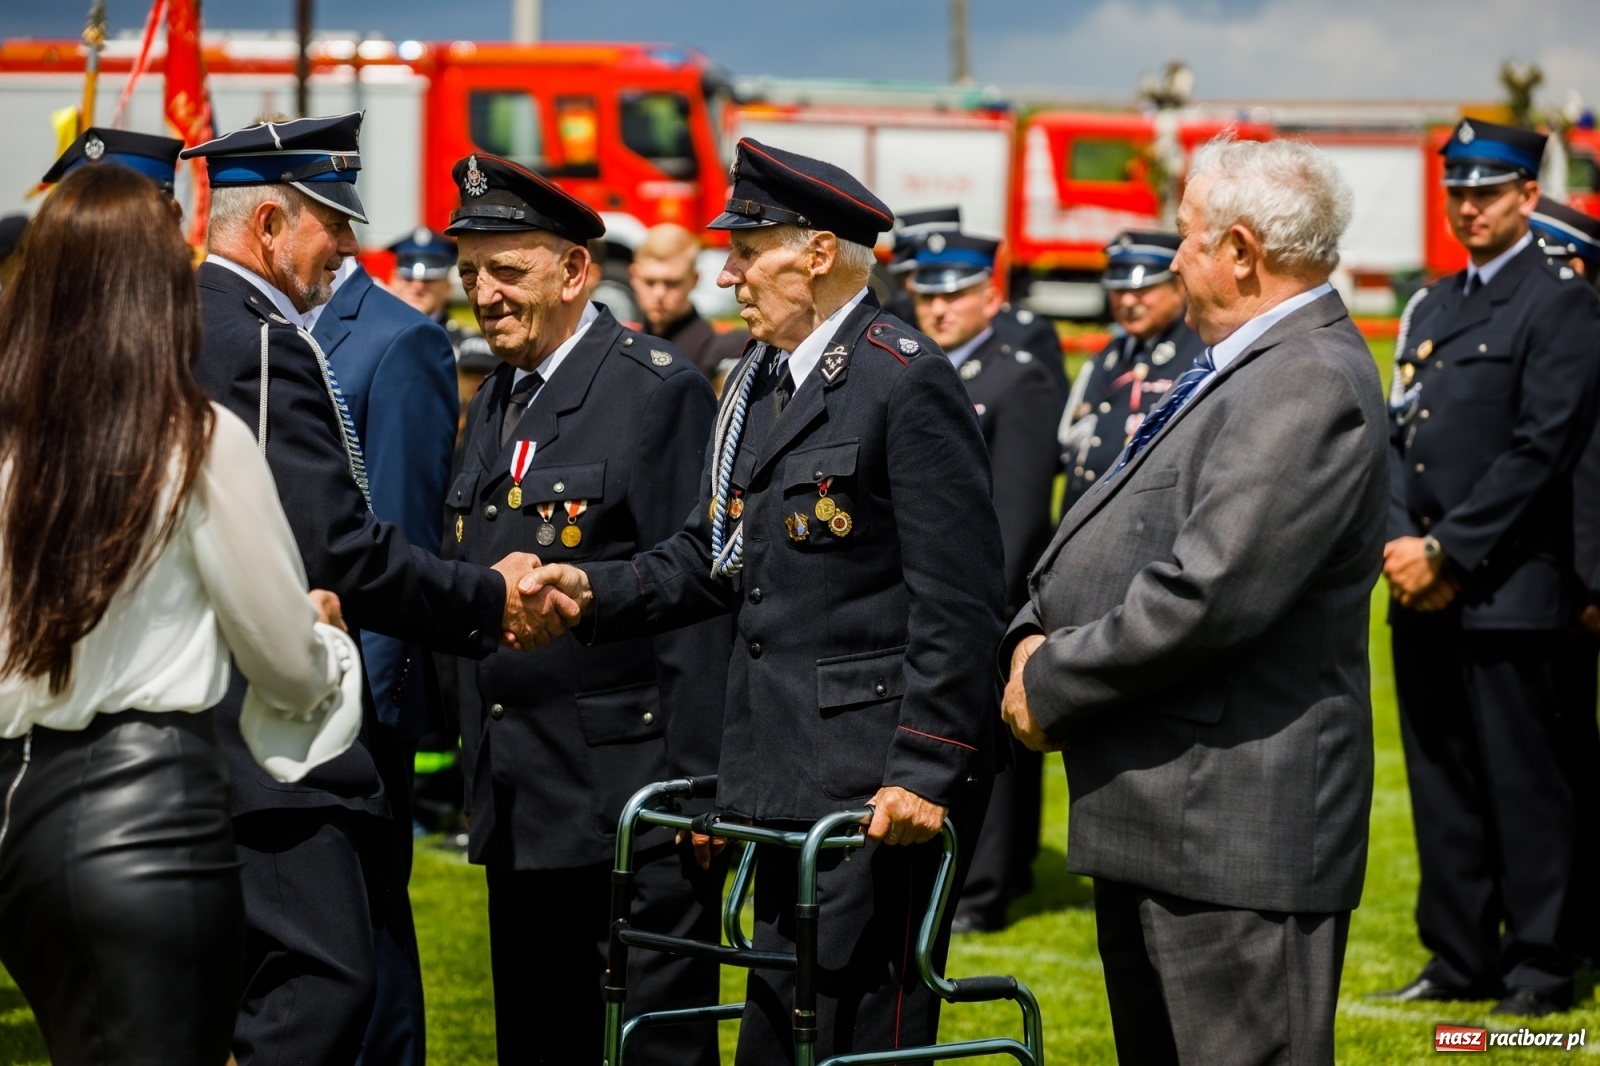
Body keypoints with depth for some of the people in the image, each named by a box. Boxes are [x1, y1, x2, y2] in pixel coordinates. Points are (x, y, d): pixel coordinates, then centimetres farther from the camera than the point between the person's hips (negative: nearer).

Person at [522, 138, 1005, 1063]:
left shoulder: (909, 382, -12)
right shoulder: (758, 381, 16)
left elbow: (958, 601, -16)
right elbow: (714, 553, 20)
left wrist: (925, 772, -20)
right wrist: (595, 590, 3)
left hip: (878, 784, -9)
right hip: (785, 779, 9)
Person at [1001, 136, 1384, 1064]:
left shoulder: (1309, 385, -19)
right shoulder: (1253, 366, 16)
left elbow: (1209, 595, -26)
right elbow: (1125, 542, 18)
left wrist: (1052, 684, -14)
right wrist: (1038, 634, 0)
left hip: (1236, 829, -11)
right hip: (1156, 816, 11)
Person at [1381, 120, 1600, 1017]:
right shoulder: (1433, 308, 18)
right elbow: (1400, 434, 14)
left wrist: (1445, 551, -14)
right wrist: (1402, 544, -2)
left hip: (1506, 593, -7)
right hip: (1423, 594, 7)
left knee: (1522, 783, -2)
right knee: (1441, 779, 10)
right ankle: (1459, 958, 18)